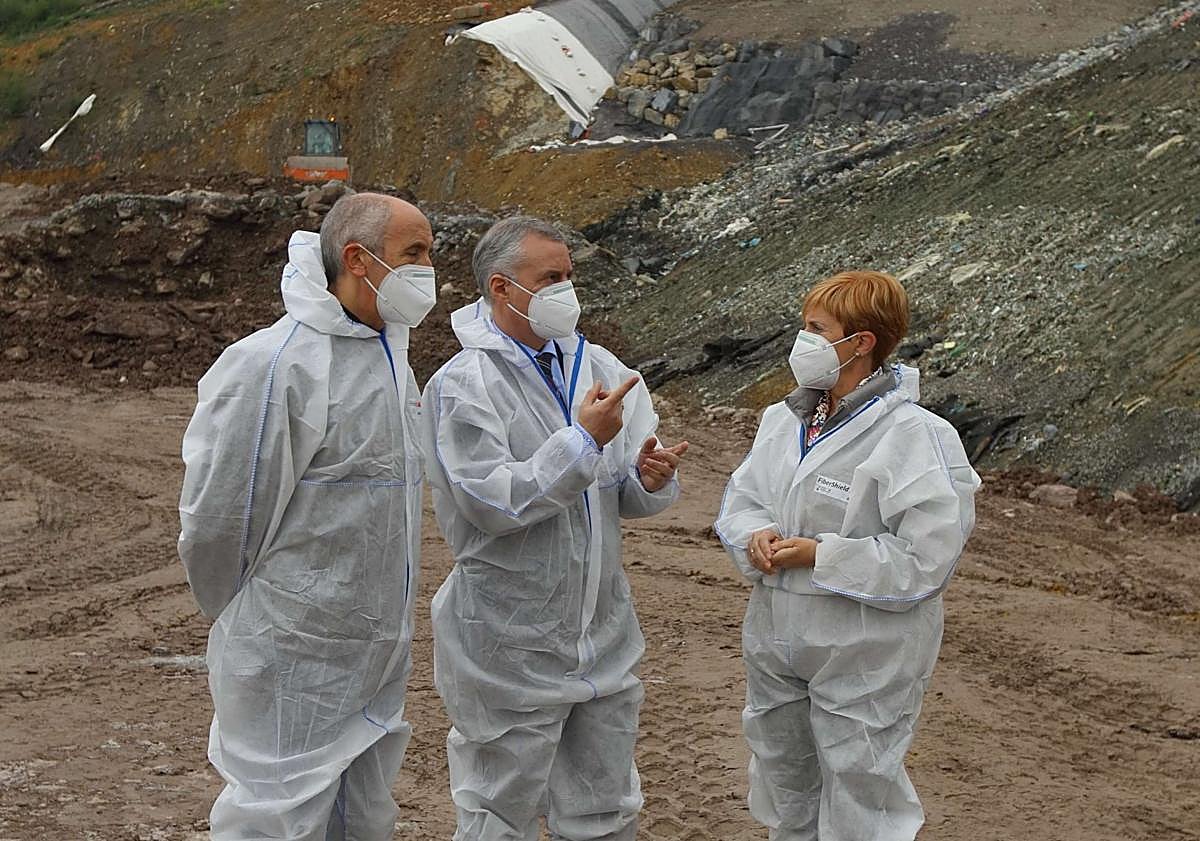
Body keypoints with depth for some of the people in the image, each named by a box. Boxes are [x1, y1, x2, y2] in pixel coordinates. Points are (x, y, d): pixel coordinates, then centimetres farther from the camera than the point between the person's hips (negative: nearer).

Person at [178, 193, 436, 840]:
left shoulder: (389, 350, 7)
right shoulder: (273, 365, -21)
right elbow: (216, 521, -16)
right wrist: (252, 631, -1)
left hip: (380, 658, 8)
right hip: (296, 666, -8)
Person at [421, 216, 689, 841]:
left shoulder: (599, 368, 5)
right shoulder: (462, 385, -13)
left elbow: (628, 496, 7)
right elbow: (491, 502, -23)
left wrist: (649, 479, -16)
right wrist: (582, 440, -25)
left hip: (603, 637, 6)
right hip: (512, 644, -6)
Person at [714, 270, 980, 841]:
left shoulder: (913, 437, -20)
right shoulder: (783, 420, 3)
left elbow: (925, 558, -24)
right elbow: (740, 499, 12)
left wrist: (821, 555, -23)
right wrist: (757, 536, -12)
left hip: (865, 660, -7)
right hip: (776, 644, 7)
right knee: (786, 794, 24)